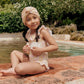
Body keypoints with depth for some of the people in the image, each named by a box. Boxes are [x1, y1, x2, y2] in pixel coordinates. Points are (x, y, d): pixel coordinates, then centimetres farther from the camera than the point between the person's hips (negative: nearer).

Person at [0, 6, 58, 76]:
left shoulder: (43, 31, -14)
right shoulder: (29, 32, 7)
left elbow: (55, 46, -16)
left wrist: (41, 50, -24)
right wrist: (25, 50, -2)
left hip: (40, 63, -8)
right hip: (30, 59, 8)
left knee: (19, 68, -31)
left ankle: (14, 70, 2)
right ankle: (14, 68, -1)